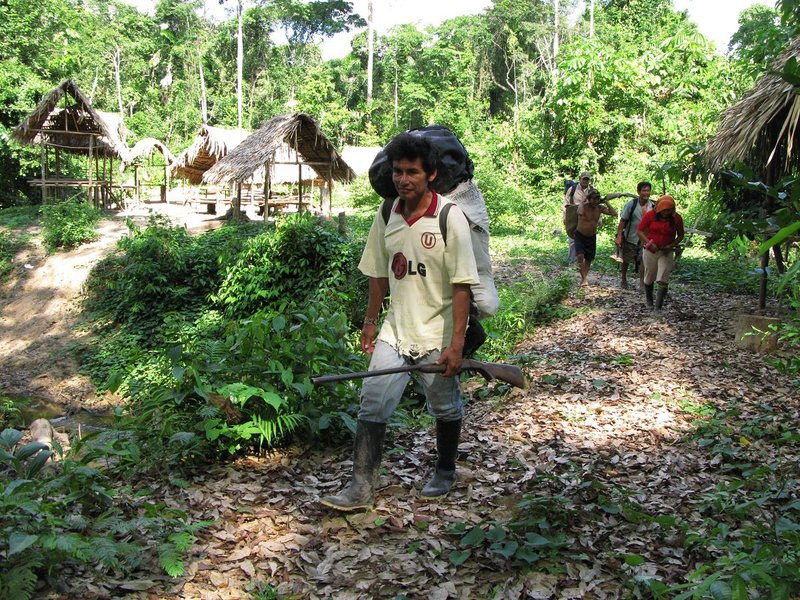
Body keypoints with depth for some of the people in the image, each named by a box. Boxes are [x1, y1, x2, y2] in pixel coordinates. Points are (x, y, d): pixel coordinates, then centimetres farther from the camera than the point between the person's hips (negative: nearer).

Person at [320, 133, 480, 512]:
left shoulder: (450, 218, -15)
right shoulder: (386, 217, 2)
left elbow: (462, 285, -16)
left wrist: (456, 343, -19)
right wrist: (371, 322, 15)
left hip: (437, 336, -4)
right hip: (394, 331, 4)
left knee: (445, 409, 13)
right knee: (371, 405, -1)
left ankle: (445, 473, 36)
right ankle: (361, 488, 6)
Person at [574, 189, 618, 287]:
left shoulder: (600, 208, -4)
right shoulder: (582, 206, -16)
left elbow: (614, 213, -7)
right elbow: (581, 213, -41)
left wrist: (606, 203, -14)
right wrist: (586, 202, -24)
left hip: (592, 237, 4)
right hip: (580, 235, -4)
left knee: (589, 259, 11)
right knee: (580, 256, -21)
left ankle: (584, 277, 25)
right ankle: (584, 278, -19)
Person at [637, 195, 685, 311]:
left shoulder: (677, 218, -6)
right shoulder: (650, 215, -10)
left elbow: (680, 236, 5)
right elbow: (639, 231, -6)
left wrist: (671, 246, -12)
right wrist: (649, 243, -19)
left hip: (666, 253, 0)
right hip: (650, 250, 1)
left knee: (663, 281, -11)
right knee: (649, 279, 13)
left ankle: (658, 307, -9)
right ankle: (649, 302, 34)